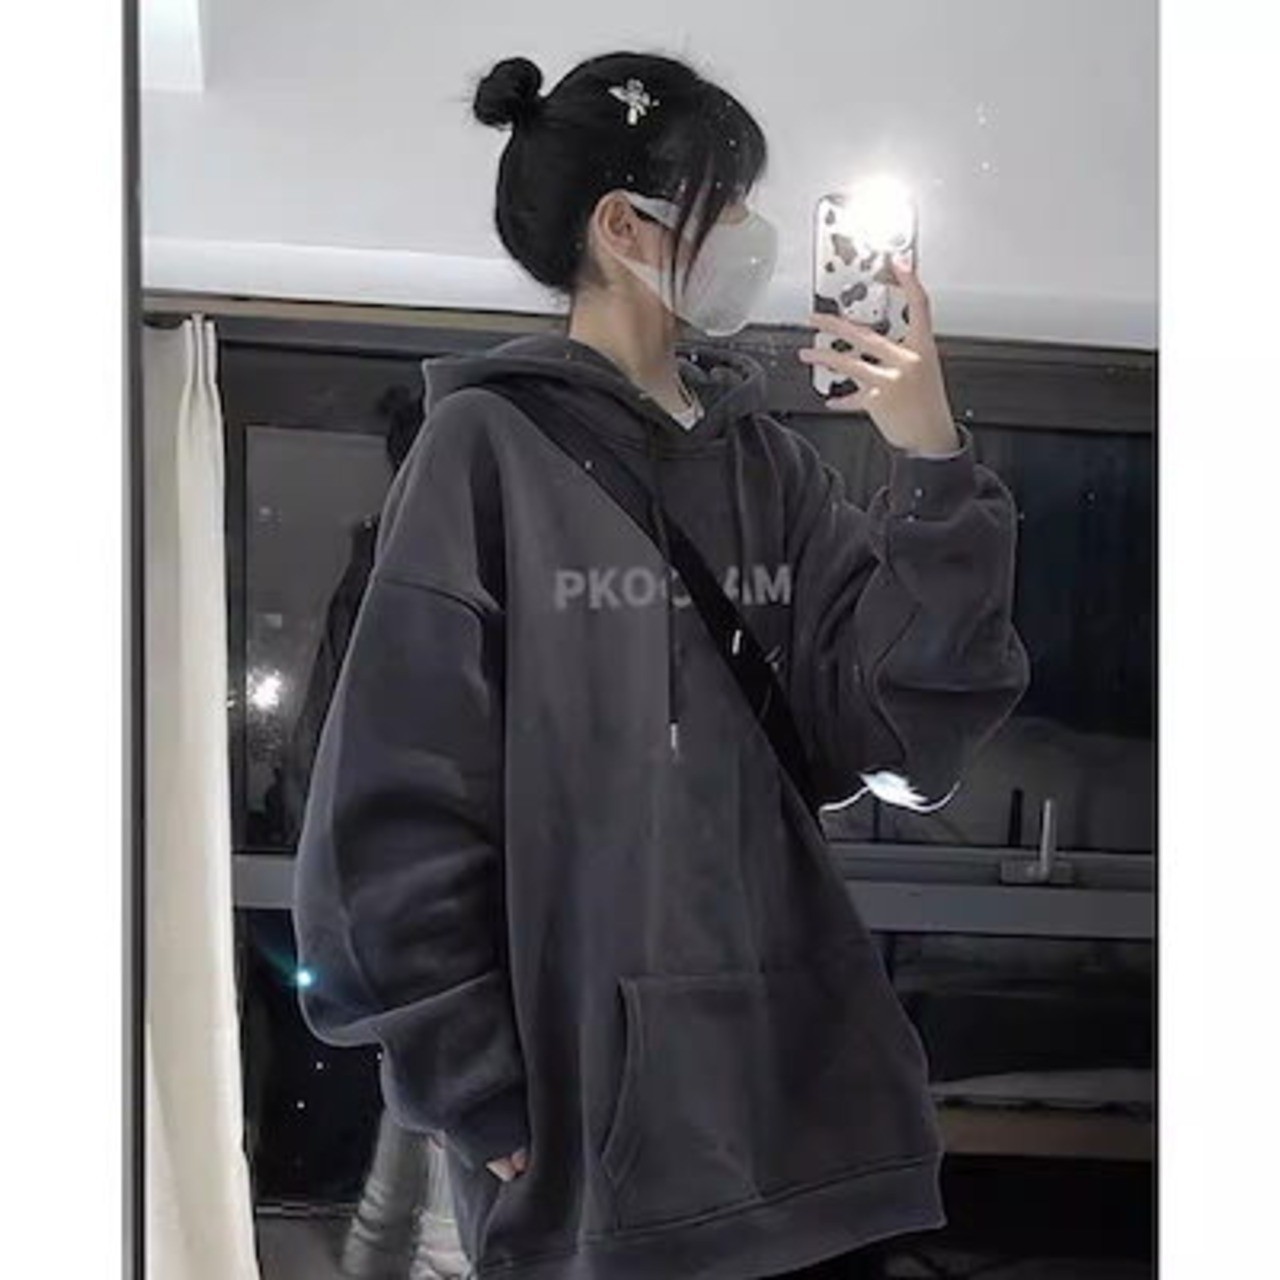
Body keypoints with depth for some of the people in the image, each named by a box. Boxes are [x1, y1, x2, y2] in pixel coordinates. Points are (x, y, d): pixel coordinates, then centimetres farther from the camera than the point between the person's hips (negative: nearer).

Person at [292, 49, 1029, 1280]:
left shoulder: (763, 454, 8)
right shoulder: (486, 448, -7)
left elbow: (894, 735, -1)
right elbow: (401, 805, -9)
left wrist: (936, 473, -10)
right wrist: (482, 1094, -10)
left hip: (799, 1069, 5)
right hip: (588, 1091, -5)